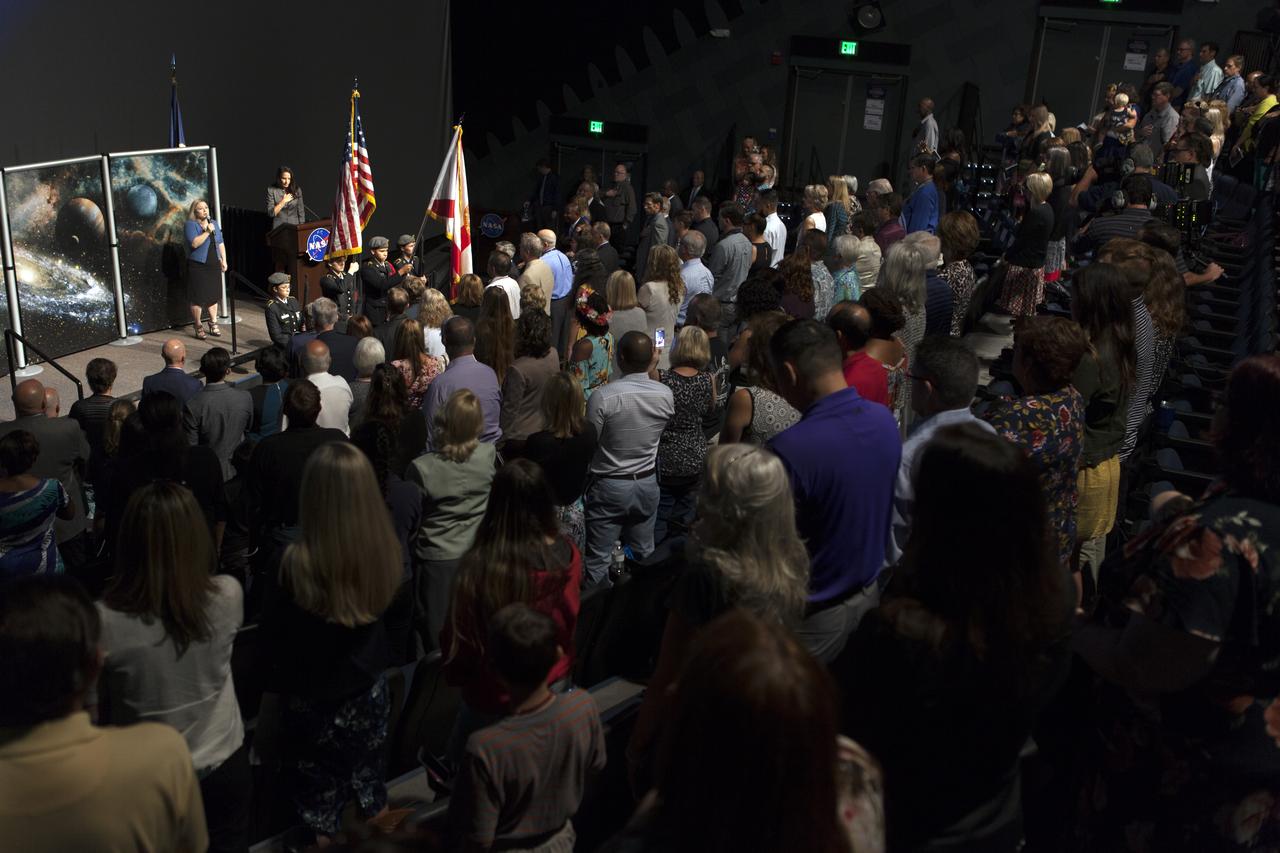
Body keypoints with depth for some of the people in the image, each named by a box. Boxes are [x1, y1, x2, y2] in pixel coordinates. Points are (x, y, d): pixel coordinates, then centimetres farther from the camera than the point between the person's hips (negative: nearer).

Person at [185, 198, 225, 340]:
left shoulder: (214, 223, 13)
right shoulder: (191, 225, -7)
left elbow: (220, 244, 17)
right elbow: (194, 243, -21)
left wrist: (224, 260, 11)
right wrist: (207, 232, -22)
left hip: (214, 265, 6)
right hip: (198, 266, -6)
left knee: (213, 295, 9)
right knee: (198, 297, -3)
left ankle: (213, 323, 20)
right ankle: (198, 327, 6)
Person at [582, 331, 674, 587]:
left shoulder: (602, 397, -22)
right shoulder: (666, 395, -8)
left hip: (609, 486, -4)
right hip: (648, 484, 5)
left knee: (598, 561, 6)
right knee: (644, 556, 18)